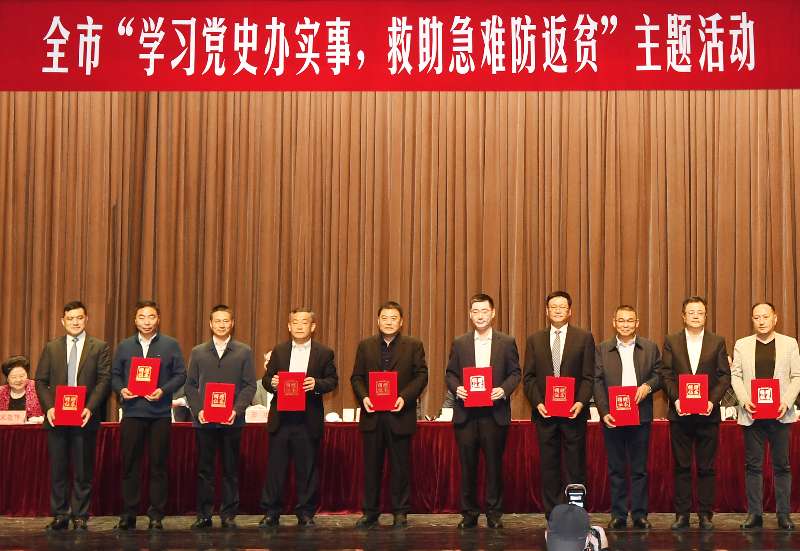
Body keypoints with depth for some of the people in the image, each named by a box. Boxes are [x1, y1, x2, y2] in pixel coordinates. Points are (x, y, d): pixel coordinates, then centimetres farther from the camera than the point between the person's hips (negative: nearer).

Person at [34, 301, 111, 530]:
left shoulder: (100, 348, 5)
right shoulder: (51, 348, 12)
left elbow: (104, 380, -2)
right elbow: (41, 381, 8)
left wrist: (90, 408, -15)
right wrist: (48, 407, -7)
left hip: (85, 418, -2)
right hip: (56, 417, 2)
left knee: (83, 471, 2)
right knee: (58, 470, 5)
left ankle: (80, 516, 9)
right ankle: (59, 515, 14)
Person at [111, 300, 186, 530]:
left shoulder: (171, 345, 4)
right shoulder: (124, 346, 11)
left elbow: (180, 374, 0)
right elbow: (115, 375, 11)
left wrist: (163, 390, -14)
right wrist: (121, 389, -9)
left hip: (160, 413, -2)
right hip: (132, 412, 2)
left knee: (158, 466, 2)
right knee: (130, 465, 4)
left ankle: (156, 515, 9)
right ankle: (128, 515, 12)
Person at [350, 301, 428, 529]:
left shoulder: (414, 345, 4)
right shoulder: (365, 346, 10)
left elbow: (421, 375, -1)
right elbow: (356, 377, 9)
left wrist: (405, 397, -15)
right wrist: (363, 397, -10)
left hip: (400, 414, -2)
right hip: (372, 415, 2)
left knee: (401, 466, 4)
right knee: (371, 466, 6)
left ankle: (400, 513, 12)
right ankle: (370, 513, 12)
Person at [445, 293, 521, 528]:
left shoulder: (507, 342, 6)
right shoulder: (459, 343, 10)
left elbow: (515, 373, 5)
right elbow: (450, 374, 10)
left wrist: (504, 390, -13)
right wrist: (456, 388, -9)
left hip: (495, 412, -1)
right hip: (466, 413, 1)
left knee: (494, 465, 3)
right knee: (467, 465, 5)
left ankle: (494, 513, 12)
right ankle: (469, 513, 13)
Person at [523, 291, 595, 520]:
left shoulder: (584, 338, 5)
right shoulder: (534, 340, 10)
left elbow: (588, 376, 1)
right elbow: (529, 377, 7)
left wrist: (580, 402, -13)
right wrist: (537, 402, -7)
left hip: (574, 412, -2)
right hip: (544, 412, 2)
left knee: (575, 466, 1)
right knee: (549, 466, 4)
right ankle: (552, 516, 10)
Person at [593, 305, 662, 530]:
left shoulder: (650, 348, 8)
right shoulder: (602, 349, 7)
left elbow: (659, 374, 7)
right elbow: (597, 382, 1)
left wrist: (648, 386, -15)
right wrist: (604, 412, -9)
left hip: (641, 416, 0)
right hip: (612, 417, 0)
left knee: (639, 468, 4)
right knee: (616, 469, 5)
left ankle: (640, 514, 10)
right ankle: (618, 515, 11)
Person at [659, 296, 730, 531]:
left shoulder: (717, 342, 6)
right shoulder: (671, 341, 7)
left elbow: (725, 375, 2)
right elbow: (666, 374, 3)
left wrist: (713, 400, -11)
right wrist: (675, 399, -11)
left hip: (707, 414, 0)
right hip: (680, 414, 0)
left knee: (706, 467, 3)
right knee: (681, 467, 4)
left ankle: (705, 514, 10)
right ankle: (682, 514, 9)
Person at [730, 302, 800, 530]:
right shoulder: (741, 345, 9)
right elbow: (735, 375, 6)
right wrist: (745, 401, -9)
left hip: (780, 414, -1)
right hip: (751, 414, 1)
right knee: (753, 465, 3)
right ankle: (754, 513, 8)